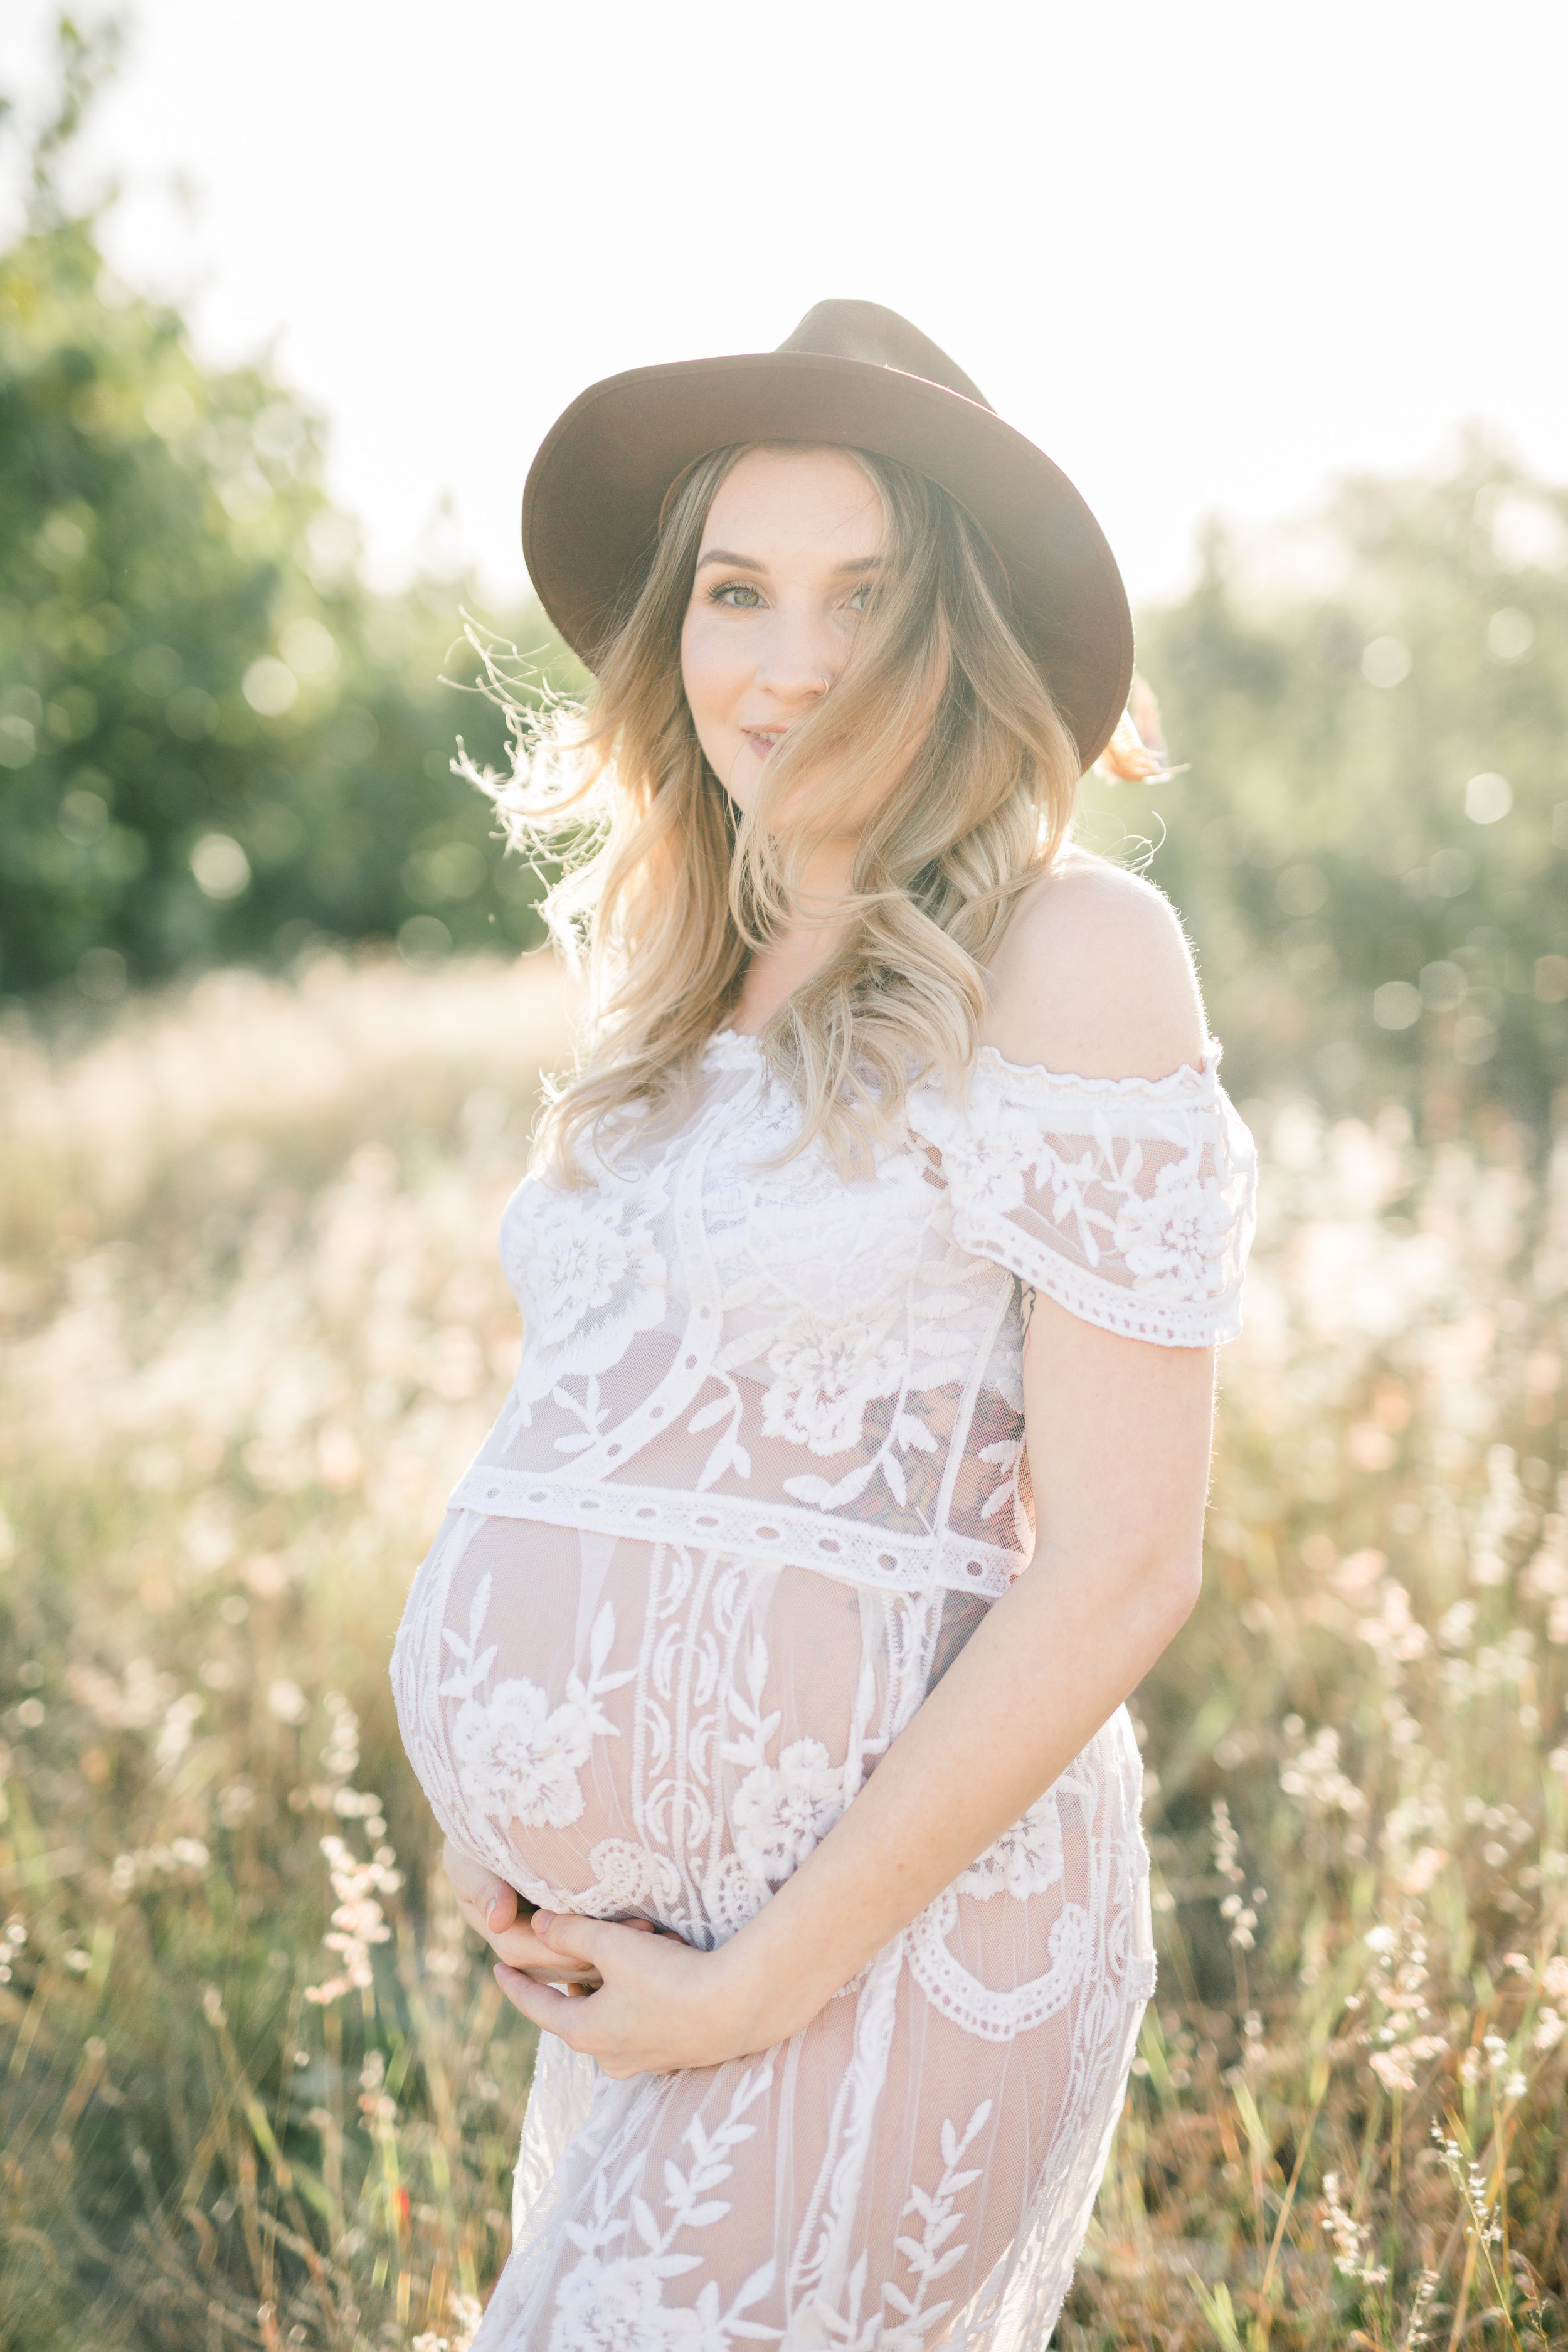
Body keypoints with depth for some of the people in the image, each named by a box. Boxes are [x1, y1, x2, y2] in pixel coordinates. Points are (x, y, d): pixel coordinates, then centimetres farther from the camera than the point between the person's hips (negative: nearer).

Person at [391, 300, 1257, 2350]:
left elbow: (1120, 1571, -16)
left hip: (887, 1933, -7)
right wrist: (510, 1826, 5)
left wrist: (760, 1983, -14)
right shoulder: (702, 989, 10)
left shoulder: (1067, 952, -12)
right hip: (637, 1937, 7)